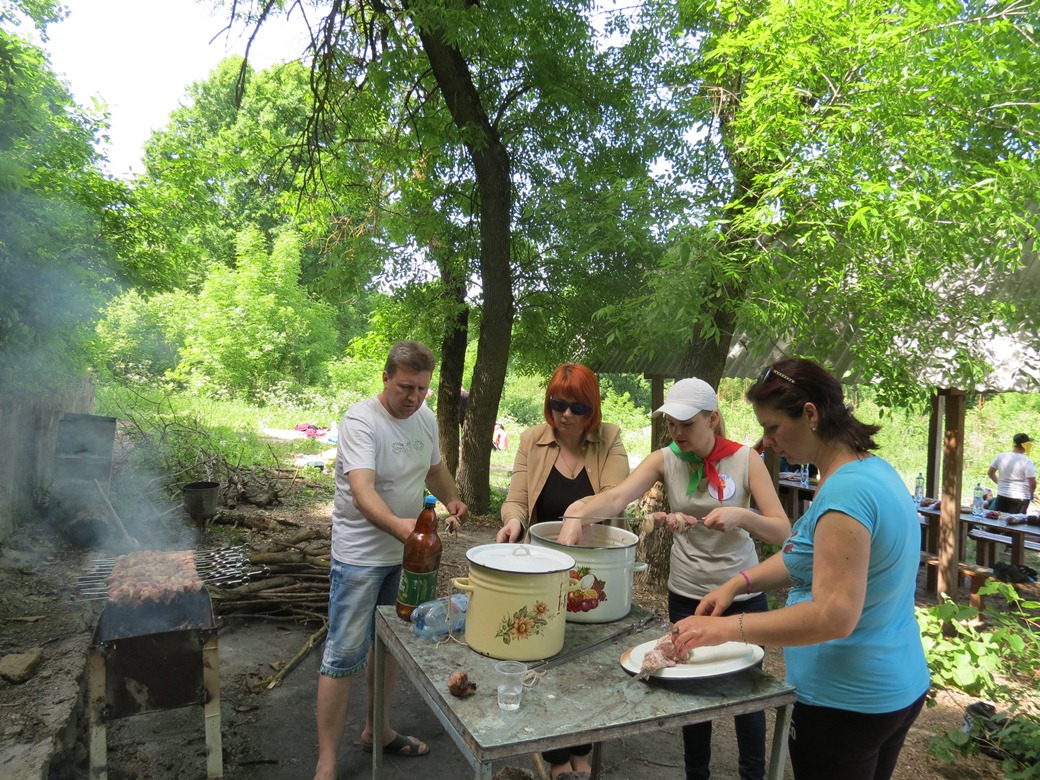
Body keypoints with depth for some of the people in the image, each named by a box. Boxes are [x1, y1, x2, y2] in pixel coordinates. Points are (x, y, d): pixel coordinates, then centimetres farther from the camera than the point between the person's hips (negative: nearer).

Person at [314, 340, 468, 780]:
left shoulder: (426, 417, 1)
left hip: (406, 552, 7)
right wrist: (397, 524, -54)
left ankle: (377, 731, 39)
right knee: (345, 656, 0)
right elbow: (362, 491, -36)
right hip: (360, 557, -7)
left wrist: (452, 500, 0)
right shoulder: (361, 421, -22)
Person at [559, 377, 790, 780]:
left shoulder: (745, 460, -10)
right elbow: (617, 497, -23)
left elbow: (782, 532, -12)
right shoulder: (665, 460, -7)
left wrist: (741, 516, -31)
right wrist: (578, 515, -42)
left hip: (743, 596, -1)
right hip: (686, 595, 1)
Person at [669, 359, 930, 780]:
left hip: (847, 704, -9)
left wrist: (726, 628, -27)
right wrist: (738, 582, 1)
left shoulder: (846, 490, -27)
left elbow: (834, 615, -31)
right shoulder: (877, 471, 4)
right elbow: (812, 557, 11)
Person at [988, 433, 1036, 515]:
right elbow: (1033, 483, -14)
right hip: (1020, 499, -4)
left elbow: (991, 473, 9)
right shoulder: (1027, 461, -13)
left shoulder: (1001, 457, -1)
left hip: (1002, 496, 4)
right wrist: (1031, 494, 5)